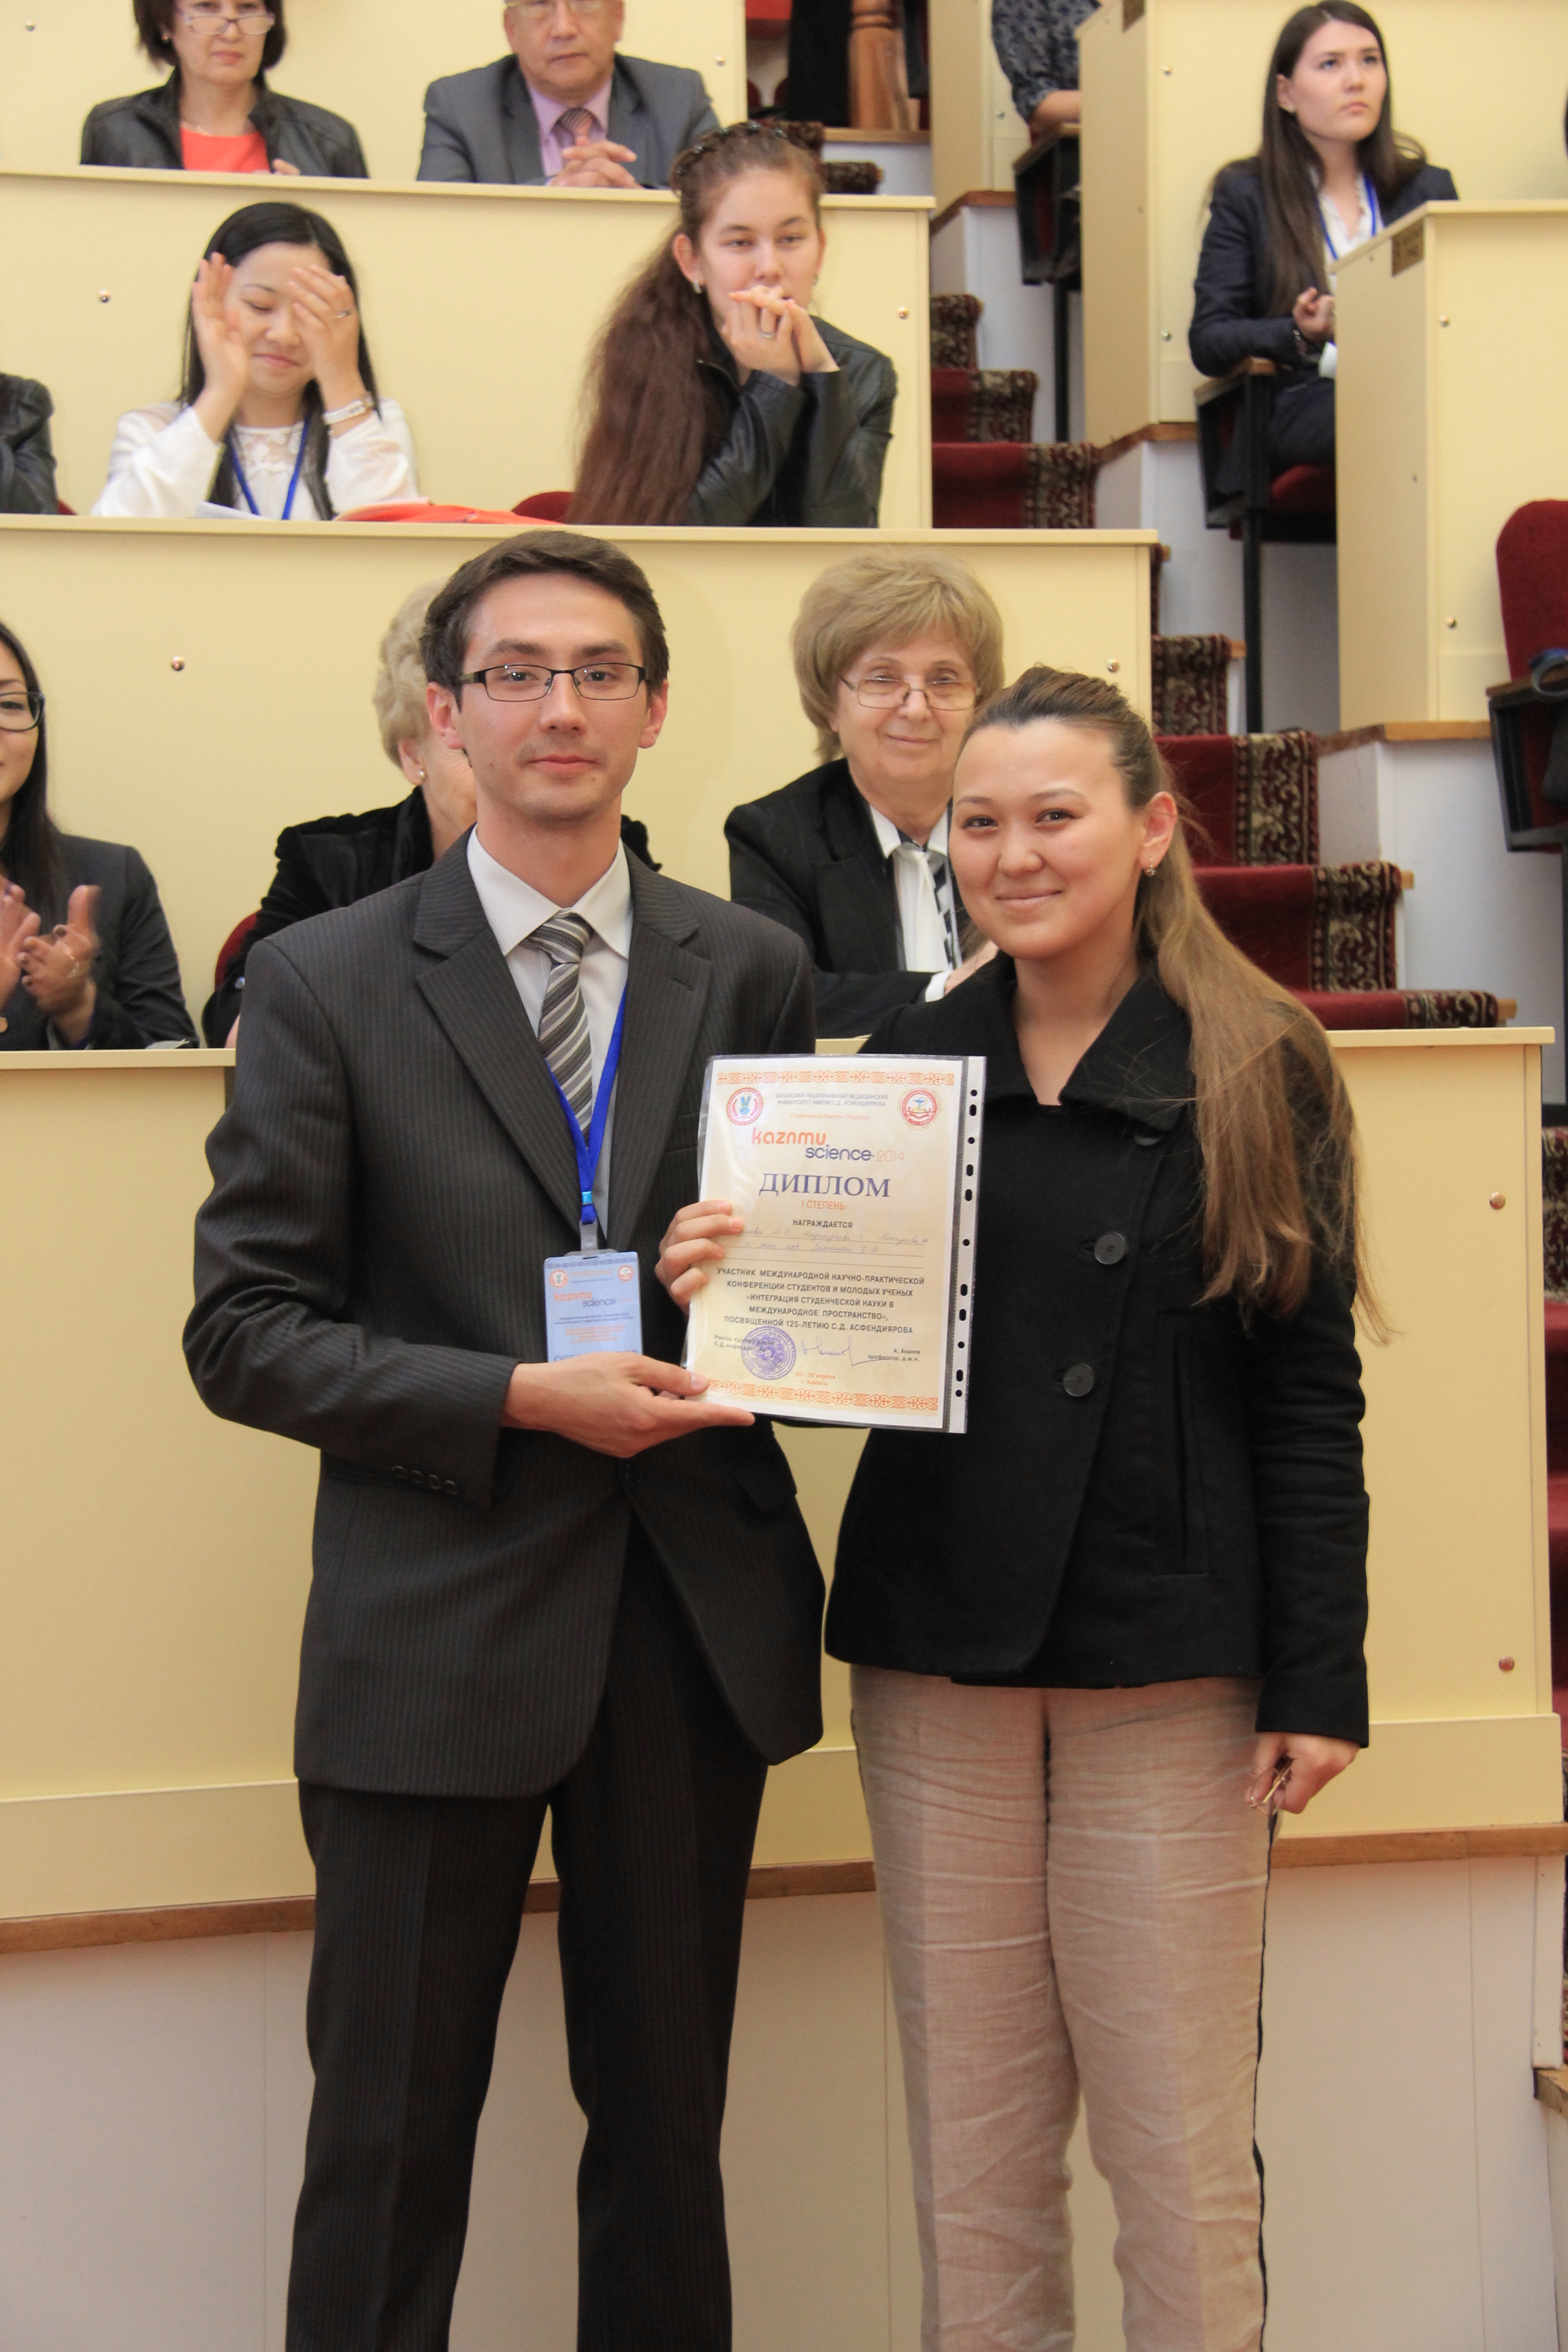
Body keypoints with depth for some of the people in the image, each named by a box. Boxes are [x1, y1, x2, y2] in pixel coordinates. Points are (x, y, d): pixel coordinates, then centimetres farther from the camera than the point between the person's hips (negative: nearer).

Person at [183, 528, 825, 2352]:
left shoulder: (751, 970, 7)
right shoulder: (325, 984, -2)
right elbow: (243, 1330, -5)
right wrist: (522, 1400, -16)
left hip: (695, 1627, 3)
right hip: (439, 1631, -3)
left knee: (668, 2122, 15)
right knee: (391, 2136, 5)